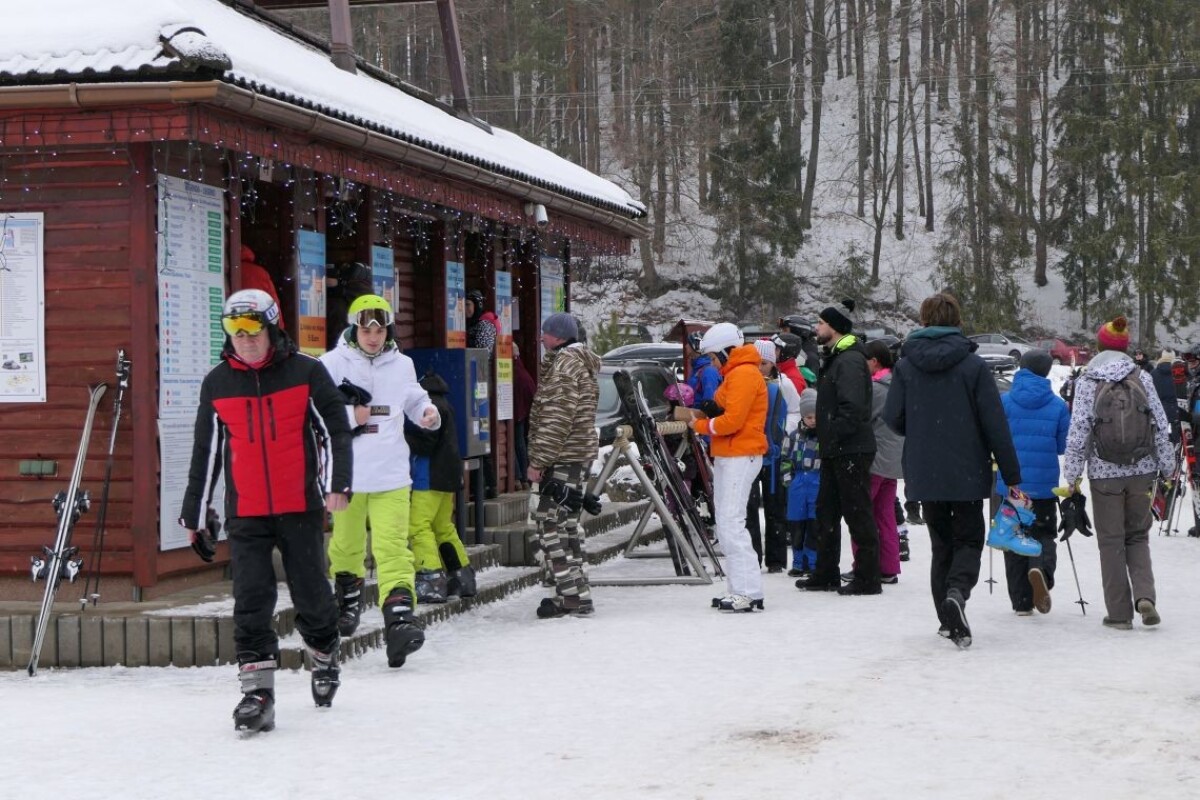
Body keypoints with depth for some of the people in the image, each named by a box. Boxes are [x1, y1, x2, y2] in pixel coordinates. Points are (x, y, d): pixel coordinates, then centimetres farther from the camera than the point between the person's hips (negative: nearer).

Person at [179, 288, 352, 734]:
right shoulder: (216, 384, 6)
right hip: (246, 513, 2)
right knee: (251, 601, -7)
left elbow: (335, 430, 0)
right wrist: (194, 515, 14)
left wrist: (338, 484, -15)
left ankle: (324, 655, 35)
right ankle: (257, 689, -6)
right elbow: (205, 453, 12)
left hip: (301, 506, -1)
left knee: (310, 593, 8)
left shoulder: (306, 373, -2)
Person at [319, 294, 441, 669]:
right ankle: (348, 597, 43)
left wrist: (428, 412, 1)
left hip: (391, 476, 0)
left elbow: (414, 399, 22)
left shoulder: (402, 365, 7)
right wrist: (349, 416, -14)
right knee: (346, 543, 16)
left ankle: (400, 615, -21)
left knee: (392, 548, -12)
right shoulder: (333, 364, -3)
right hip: (346, 473, 0)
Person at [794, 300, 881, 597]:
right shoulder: (835, 358, 18)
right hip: (836, 450, 11)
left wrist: (833, 435, -21)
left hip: (852, 450, -11)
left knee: (857, 513, -5)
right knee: (827, 511, 15)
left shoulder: (849, 360, -16)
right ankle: (826, 574, 22)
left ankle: (867, 578, 0)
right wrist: (823, 434, 15)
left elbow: (852, 408, -25)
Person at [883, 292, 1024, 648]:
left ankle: (949, 621, 13)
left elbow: (893, 419, -2)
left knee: (941, 544, 15)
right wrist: (1012, 476, -3)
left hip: (923, 474, 2)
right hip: (966, 472, -2)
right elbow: (995, 424, -8)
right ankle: (957, 592, -19)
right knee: (968, 540, 10)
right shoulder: (973, 365, -7)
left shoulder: (905, 366, -2)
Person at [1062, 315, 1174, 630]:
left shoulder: (1088, 381, -5)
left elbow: (1078, 429, -7)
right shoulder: (1142, 378, 1)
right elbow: (1160, 425, 2)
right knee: (1138, 536, 15)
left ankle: (1119, 612, 8)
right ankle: (1144, 594, -6)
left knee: (1111, 541, 7)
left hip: (1105, 473, -2)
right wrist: (1166, 467, 11)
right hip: (1141, 471, 2)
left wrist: (1072, 474, 0)